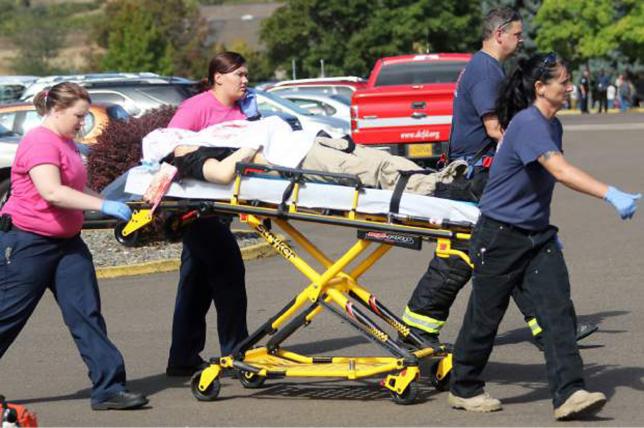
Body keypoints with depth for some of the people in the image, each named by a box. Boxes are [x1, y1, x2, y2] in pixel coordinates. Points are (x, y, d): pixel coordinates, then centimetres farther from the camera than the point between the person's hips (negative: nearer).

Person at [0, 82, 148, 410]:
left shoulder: (66, 143, 15)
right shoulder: (40, 143, -17)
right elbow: (52, 192, -29)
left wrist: (110, 205, 9)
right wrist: (103, 206, -29)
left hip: (66, 242, 9)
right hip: (28, 244, -9)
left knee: (87, 313, 0)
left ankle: (109, 388, -3)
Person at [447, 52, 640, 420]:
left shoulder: (553, 125, 7)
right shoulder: (527, 124, -22)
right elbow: (560, 170, -36)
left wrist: (548, 230, 24)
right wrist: (611, 195, -45)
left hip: (537, 236, 8)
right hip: (500, 236, -8)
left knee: (559, 310, -8)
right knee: (486, 316, 6)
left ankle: (569, 394, -14)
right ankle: (464, 389, 24)